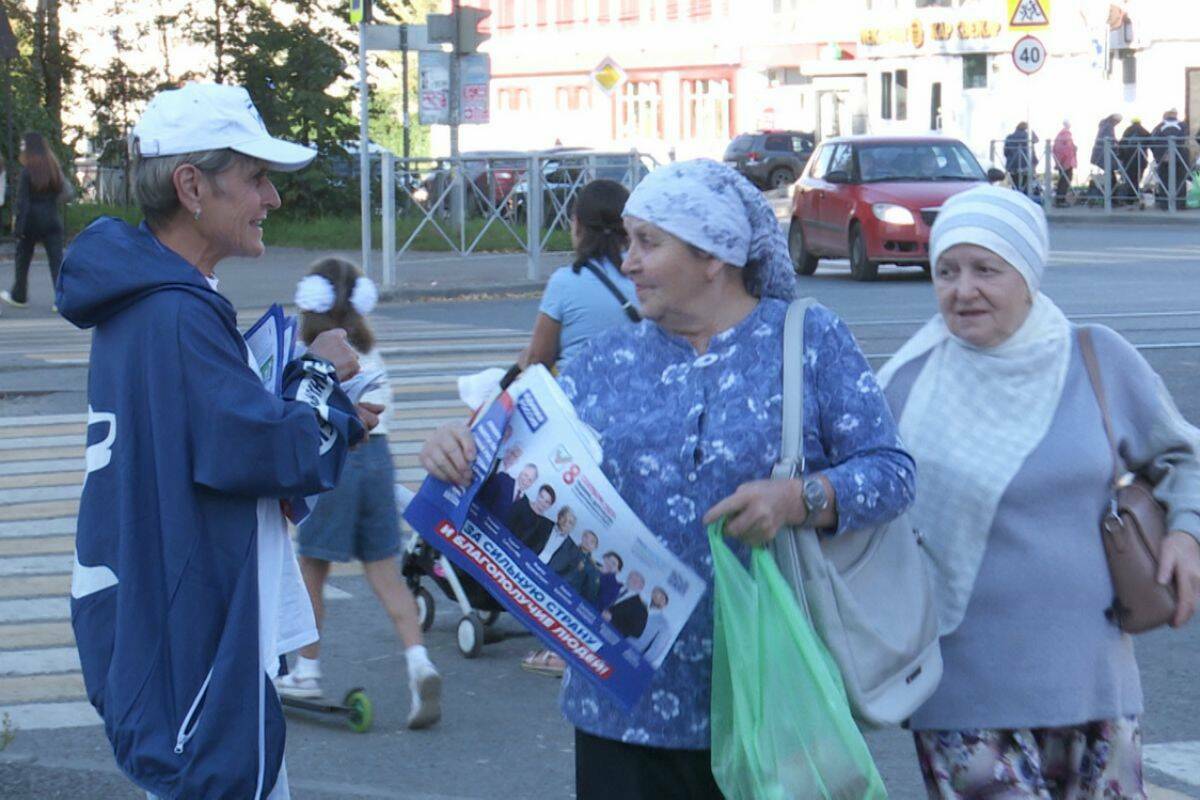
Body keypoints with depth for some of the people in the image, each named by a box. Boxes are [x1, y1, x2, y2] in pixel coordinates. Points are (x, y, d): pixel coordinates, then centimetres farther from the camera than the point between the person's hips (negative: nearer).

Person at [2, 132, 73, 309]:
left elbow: (22, 202, -13)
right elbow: (63, 194, 4)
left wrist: (18, 227, -12)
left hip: (32, 221, -3)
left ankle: (19, 296, 26)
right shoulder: (54, 169, 3)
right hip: (52, 220, 3)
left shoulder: (27, 172, -11)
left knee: (23, 259, 15)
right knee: (57, 260, 0)